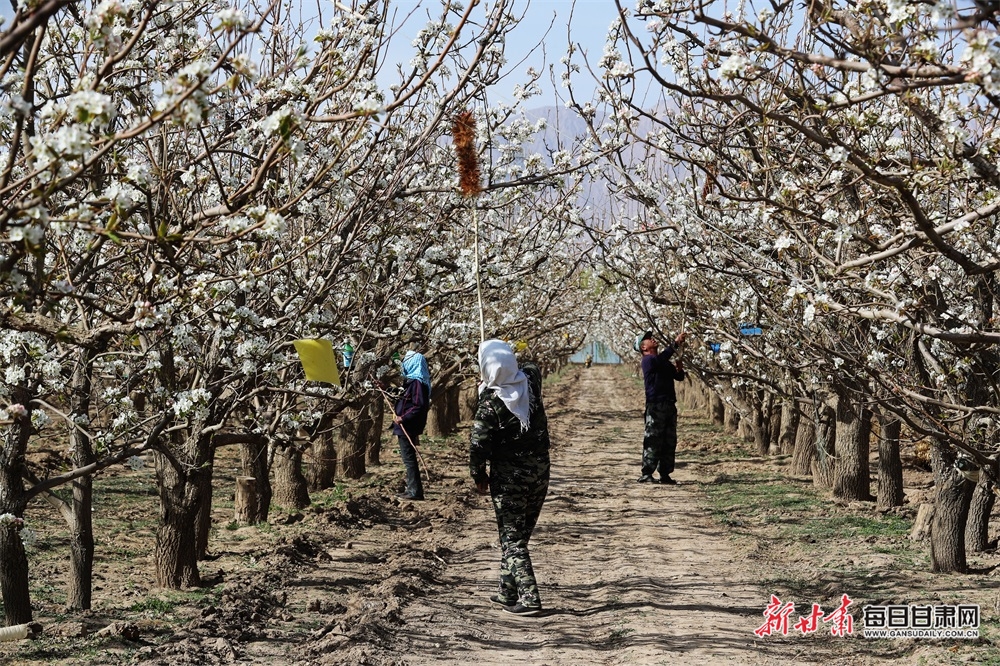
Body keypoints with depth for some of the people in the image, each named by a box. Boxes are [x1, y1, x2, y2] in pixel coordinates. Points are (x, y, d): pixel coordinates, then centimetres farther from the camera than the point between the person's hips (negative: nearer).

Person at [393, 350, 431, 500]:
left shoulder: (417, 382, -17)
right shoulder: (412, 380, 14)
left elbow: (419, 406, -24)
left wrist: (403, 418, -24)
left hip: (407, 427, -10)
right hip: (406, 427, 10)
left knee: (408, 457, -7)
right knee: (408, 457, 14)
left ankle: (415, 491, -5)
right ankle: (412, 489, 20)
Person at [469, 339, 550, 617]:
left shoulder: (491, 402, -19)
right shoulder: (531, 379, -4)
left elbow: (478, 444, -17)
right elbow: (532, 367, 23)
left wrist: (478, 475, -3)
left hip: (508, 477, -6)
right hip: (539, 471, 6)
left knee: (512, 539, 0)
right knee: (521, 533, 17)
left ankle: (529, 598, -9)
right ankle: (507, 592, 26)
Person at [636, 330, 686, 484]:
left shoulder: (665, 363, 22)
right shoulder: (647, 360, -3)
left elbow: (679, 377, 21)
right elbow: (662, 357, -22)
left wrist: (679, 369, -1)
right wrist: (676, 343, -22)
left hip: (669, 405, 8)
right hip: (655, 405, -8)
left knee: (670, 441, 7)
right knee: (653, 441, -11)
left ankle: (665, 474, 10)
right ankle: (646, 474, -11)